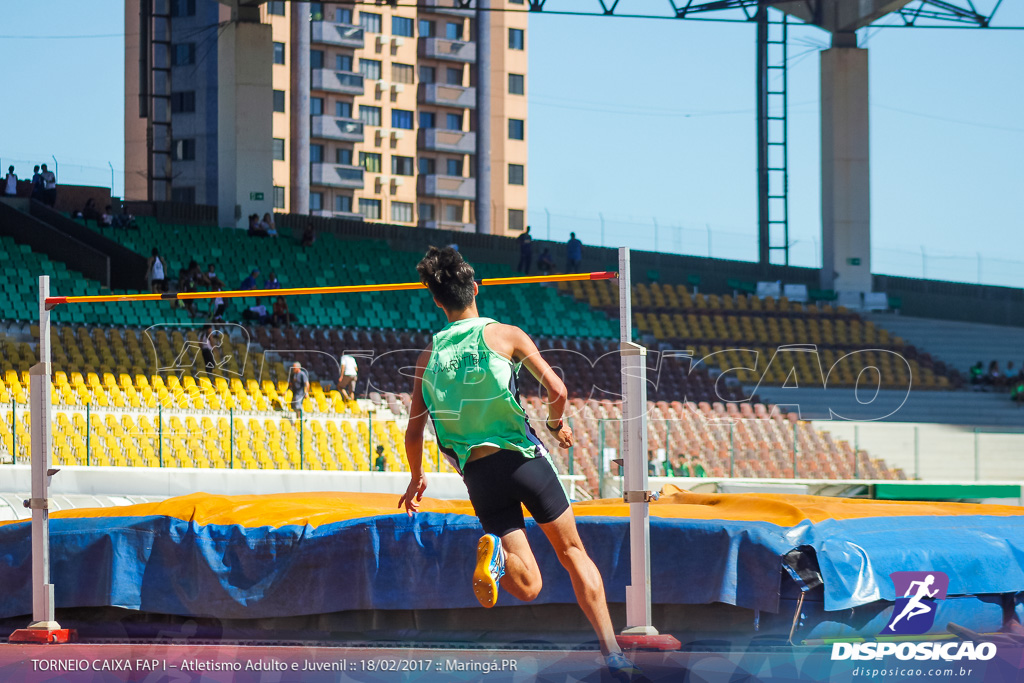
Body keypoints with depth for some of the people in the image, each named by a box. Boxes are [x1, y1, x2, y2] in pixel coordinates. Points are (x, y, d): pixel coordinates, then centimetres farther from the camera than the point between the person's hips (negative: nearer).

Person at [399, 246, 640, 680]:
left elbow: (414, 432, 10)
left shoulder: (429, 356, 9)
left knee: (528, 587, 4)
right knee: (573, 552, 12)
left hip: (478, 474, 2)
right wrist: (556, 424, 15)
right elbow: (557, 391, -7)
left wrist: (416, 479, 27)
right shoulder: (505, 335, 0)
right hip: (522, 456, -2)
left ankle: (495, 550, -30)